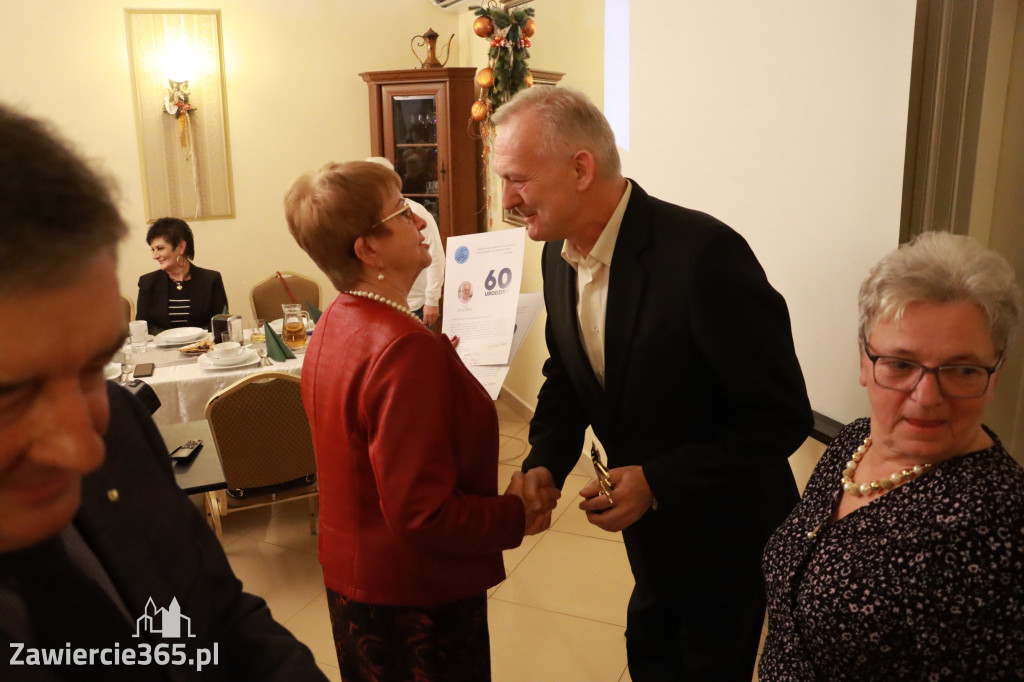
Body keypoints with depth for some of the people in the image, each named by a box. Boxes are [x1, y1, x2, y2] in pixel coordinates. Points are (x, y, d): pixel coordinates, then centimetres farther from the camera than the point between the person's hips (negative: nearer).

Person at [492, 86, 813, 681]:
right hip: (650, 521, 6)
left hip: (724, 526, -6)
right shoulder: (559, 253, -7)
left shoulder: (703, 252, -31)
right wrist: (545, 463, -10)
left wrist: (659, 482, -28)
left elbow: (783, 415, -26)